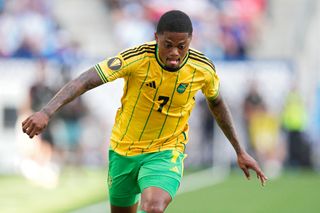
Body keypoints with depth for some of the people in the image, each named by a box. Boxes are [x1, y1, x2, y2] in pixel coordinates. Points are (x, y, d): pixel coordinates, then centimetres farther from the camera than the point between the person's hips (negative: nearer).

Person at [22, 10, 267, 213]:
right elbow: (85, 81, -30)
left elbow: (217, 103, 8)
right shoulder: (137, 58, -23)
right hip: (124, 150, 1)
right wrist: (47, 112, -45)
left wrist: (240, 151, 15)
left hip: (166, 152, -1)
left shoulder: (203, 69, -14)